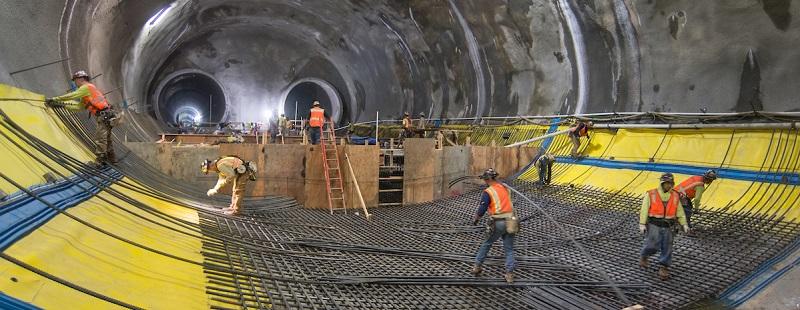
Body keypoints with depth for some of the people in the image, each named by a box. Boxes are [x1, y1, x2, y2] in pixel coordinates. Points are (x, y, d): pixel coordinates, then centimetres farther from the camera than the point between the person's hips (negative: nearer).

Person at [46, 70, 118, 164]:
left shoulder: (86, 87, -4)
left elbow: (71, 96, -7)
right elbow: (78, 106, 21)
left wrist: (54, 99, 0)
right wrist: (62, 104, 15)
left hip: (104, 116, -10)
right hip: (106, 117, 10)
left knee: (99, 139, -10)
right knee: (106, 139, 17)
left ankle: (101, 161, -10)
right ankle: (112, 159, 25)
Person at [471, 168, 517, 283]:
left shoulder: (488, 192, -9)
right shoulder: (505, 188, 8)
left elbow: (481, 210, -8)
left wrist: (475, 219, 9)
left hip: (498, 223, -4)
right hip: (510, 221, 4)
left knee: (486, 244, 16)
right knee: (509, 249, 10)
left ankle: (477, 266, 24)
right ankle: (509, 274, 7)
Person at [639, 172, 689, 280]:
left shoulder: (675, 196, 3)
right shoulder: (651, 194, -7)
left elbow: (680, 212, 8)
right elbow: (644, 210, -9)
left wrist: (684, 224, -2)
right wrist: (642, 224, -15)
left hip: (668, 227, 3)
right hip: (654, 225, -3)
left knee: (666, 248, 2)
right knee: (653, 246, -8)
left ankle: (663, 268, 13)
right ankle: (644, 256, 22)